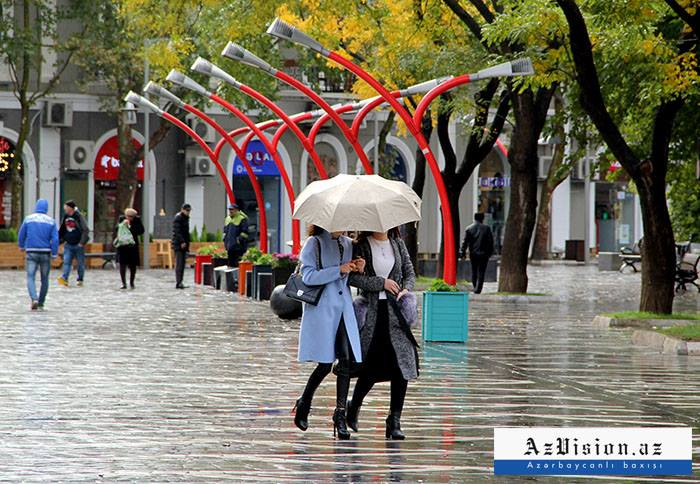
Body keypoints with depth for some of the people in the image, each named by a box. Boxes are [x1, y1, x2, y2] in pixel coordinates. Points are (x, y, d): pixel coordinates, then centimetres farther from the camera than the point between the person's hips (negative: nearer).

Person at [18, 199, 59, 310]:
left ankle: (34, 299, -27)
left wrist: (21, 246, 26)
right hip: (45, 253, 1)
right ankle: (41, 303, 18)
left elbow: (21, 234, 7)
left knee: (30, 277, -3)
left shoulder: (28, 219, -1)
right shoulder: (51, 221, -1)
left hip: (31, 253, -1)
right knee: (44, 279, 14)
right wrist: (54, 254, 0)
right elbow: (55, 239, -6)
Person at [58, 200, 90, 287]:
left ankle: (80, 280, 16)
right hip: (68, 244, 5)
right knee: (66, 262, -10)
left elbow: (85, 230, -15)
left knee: (80, 263, 6)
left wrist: (82, 242, -20)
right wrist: (60, 240, 12)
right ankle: (64, 278, -20)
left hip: (78, 245, -4)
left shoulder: (79, 216, -10)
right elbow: (62, 230, 18)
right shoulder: (65, 217, 7)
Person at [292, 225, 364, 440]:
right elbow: (308, 276, -13)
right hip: (322, 309, -5)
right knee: (325, 364, -5)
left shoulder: (348, 244, 15)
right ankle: (304, 404, 18)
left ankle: (340, 414, -2)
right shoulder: (314, 243, -2)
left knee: (346, 361, -5)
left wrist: (357, 269, 0)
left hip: (344, 308, 5)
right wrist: (339, 270, -16)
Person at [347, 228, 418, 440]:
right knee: (371, 367, -5)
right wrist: (381, 283, -13)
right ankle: (354, 407, 24)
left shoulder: (398, 244, 12)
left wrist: (405, 289, -3)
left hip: (396, 312, 3)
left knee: (402, 364, -7)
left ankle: (394, 422, -1)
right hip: (372, 310, -3)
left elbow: (410, 273, 17)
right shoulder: (361, 246, -1)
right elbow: (353, 277, -9)